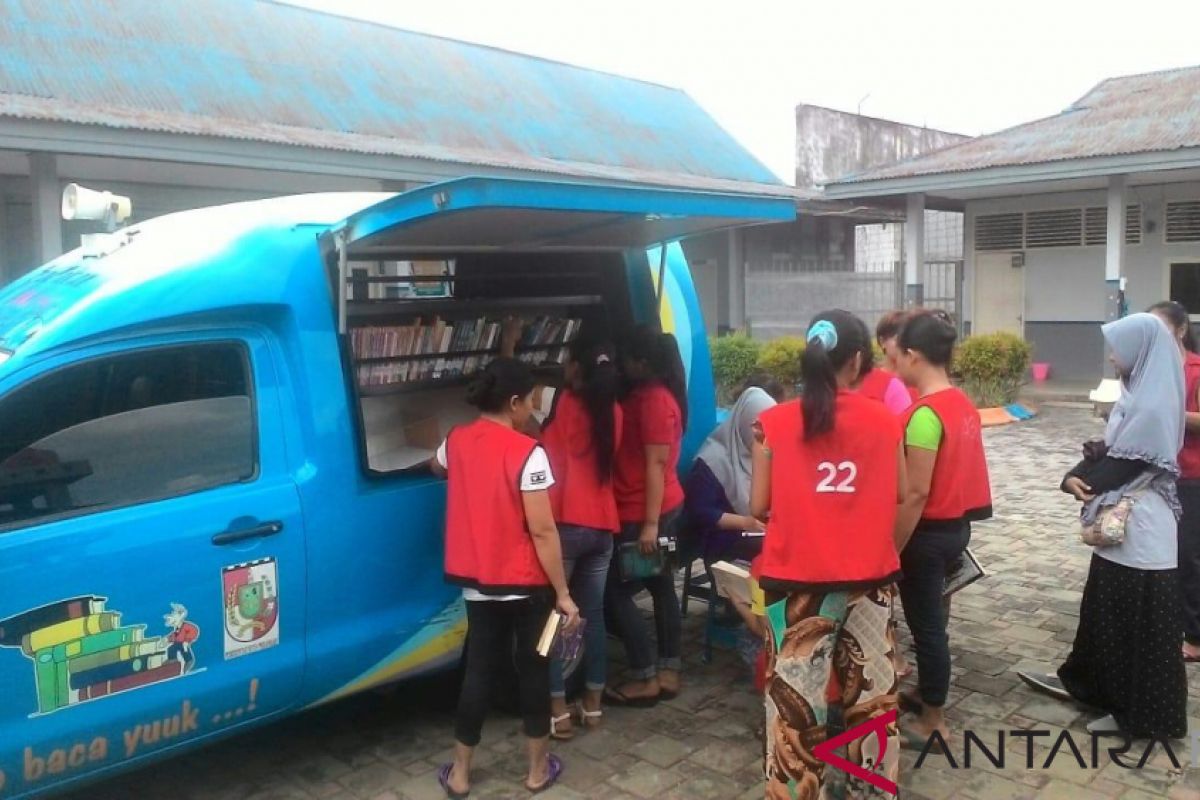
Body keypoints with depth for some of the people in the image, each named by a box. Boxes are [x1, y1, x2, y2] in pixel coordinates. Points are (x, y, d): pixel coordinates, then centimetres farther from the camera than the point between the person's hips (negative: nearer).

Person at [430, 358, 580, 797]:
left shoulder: (456, 441, -1)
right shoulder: (528, 453, -20)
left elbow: (437, 468, 25)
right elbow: (542, 531, -20)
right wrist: (563, 593, -13)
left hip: (477, 581, 5)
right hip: (525, 583, -5)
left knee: (479, 667, 16)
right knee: (533, 669, 12)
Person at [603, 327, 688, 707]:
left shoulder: (653, 400, -18)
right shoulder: (647, 395, 12)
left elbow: (656, 464, -21)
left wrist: (650, 524, -22)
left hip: (643, 514, -10)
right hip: (661, 509, 10)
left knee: (616, 594, -2)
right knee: (661, 588, 13)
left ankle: (645, 679, 5)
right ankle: (668, 673, 21)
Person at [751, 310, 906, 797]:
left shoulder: (774, 423, -8)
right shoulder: (885, 422, -2)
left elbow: (758, 507, -4)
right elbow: (898, 495, 8)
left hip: (797, 578, -2)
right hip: (868, 576, 3)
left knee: (797, 699, 9)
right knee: (870, 691, 18)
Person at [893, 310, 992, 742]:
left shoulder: (925, 413, -22)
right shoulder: (963, 405, 5)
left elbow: (916, 493, -23)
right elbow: (953, 472, 11)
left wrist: (891, 550, -15)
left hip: (929, 532, -9)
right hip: (957, 526, 9)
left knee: (926, 624, 5)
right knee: (932, 618, 22)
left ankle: (932, 722, 18)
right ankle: (927, 694, 39)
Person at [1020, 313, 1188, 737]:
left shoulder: (1151, 405, -21)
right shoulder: (1141, 394, 9)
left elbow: (1123, 466, -19)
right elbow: (1115, 451, 12)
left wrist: (1077, 480, -4)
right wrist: (1098, 452, -8)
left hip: (1139, 529, -10)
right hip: (1125, 524, 10)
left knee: (1137, 622, 2)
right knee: (1105, 610, 20)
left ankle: (1141, 713, 15)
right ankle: (1083, 682, 34)